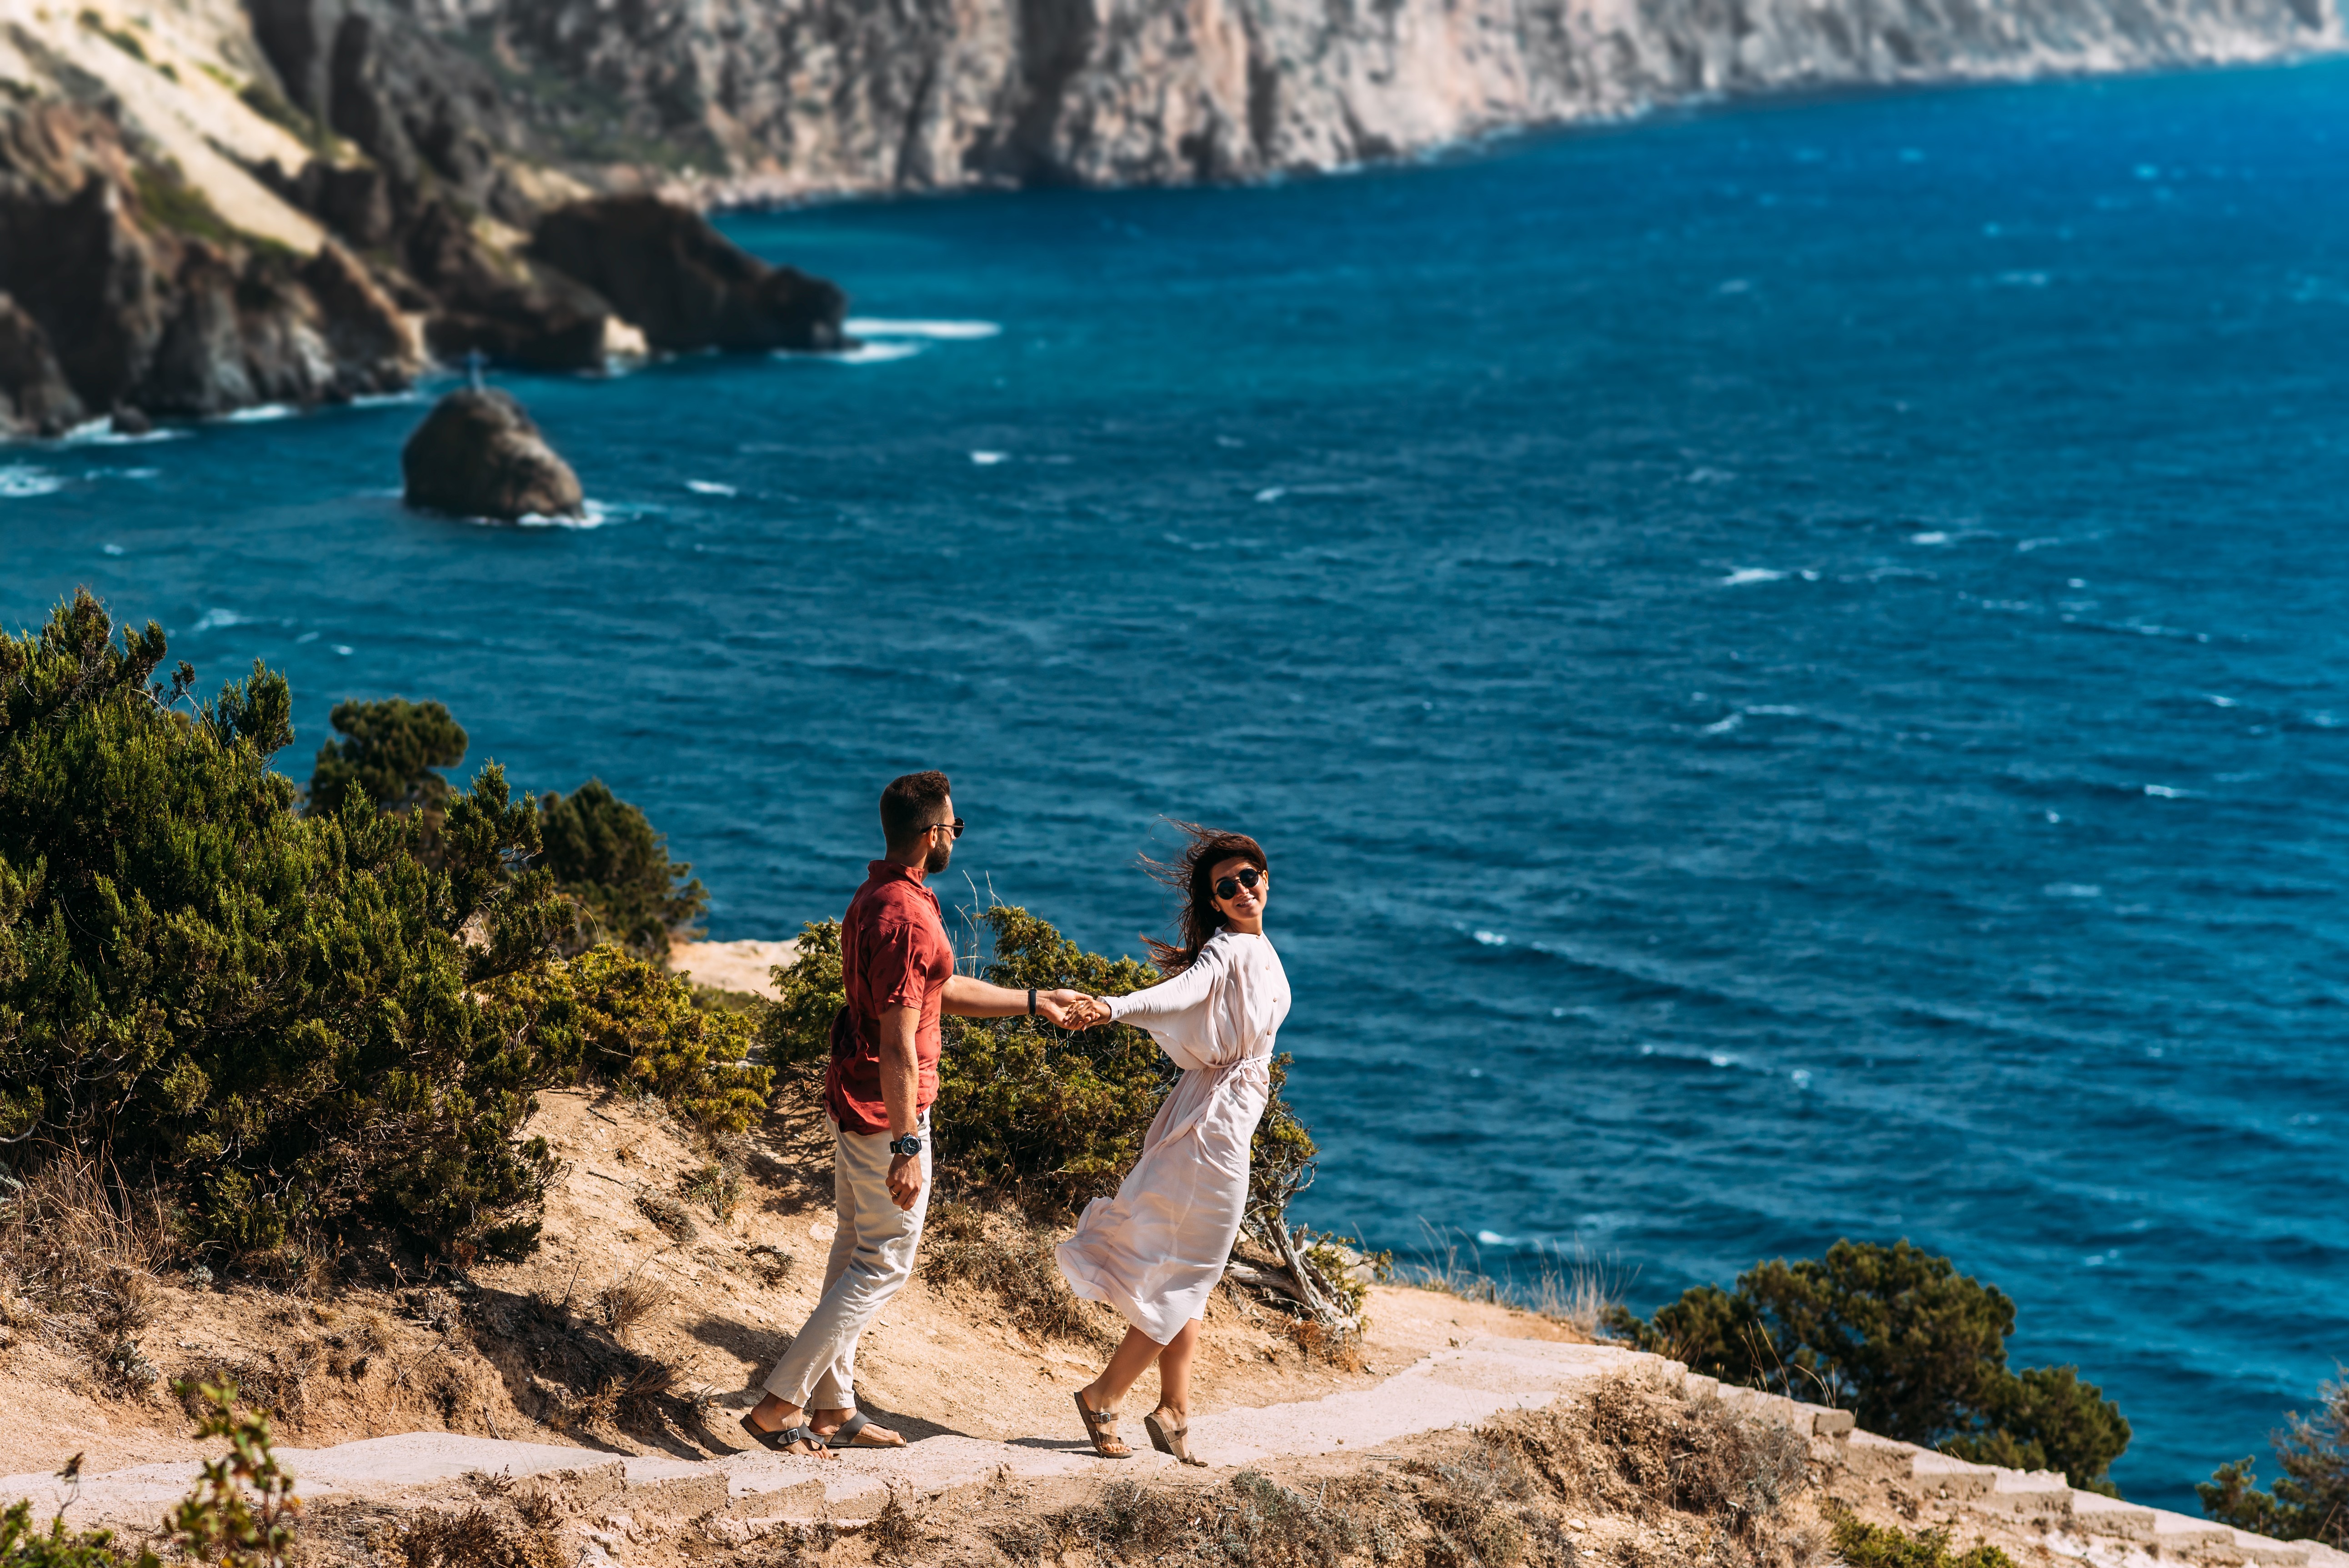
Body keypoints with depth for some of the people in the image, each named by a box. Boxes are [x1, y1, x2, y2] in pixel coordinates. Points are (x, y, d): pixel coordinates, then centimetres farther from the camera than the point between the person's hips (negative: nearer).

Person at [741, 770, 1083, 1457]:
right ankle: (780, 1406, -1)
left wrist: (1033, 1002, 25)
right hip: (886, 1110, -10)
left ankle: (833, 1409, 23)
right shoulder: (907, 918, -23)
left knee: (856, 1253, 16)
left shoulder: (877, 896, 10)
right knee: (885, 1266, -1)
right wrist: (907, 1146, -23)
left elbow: (941, 990, 22)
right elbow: (899, 1046, -25)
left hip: (851, 1101, 10)